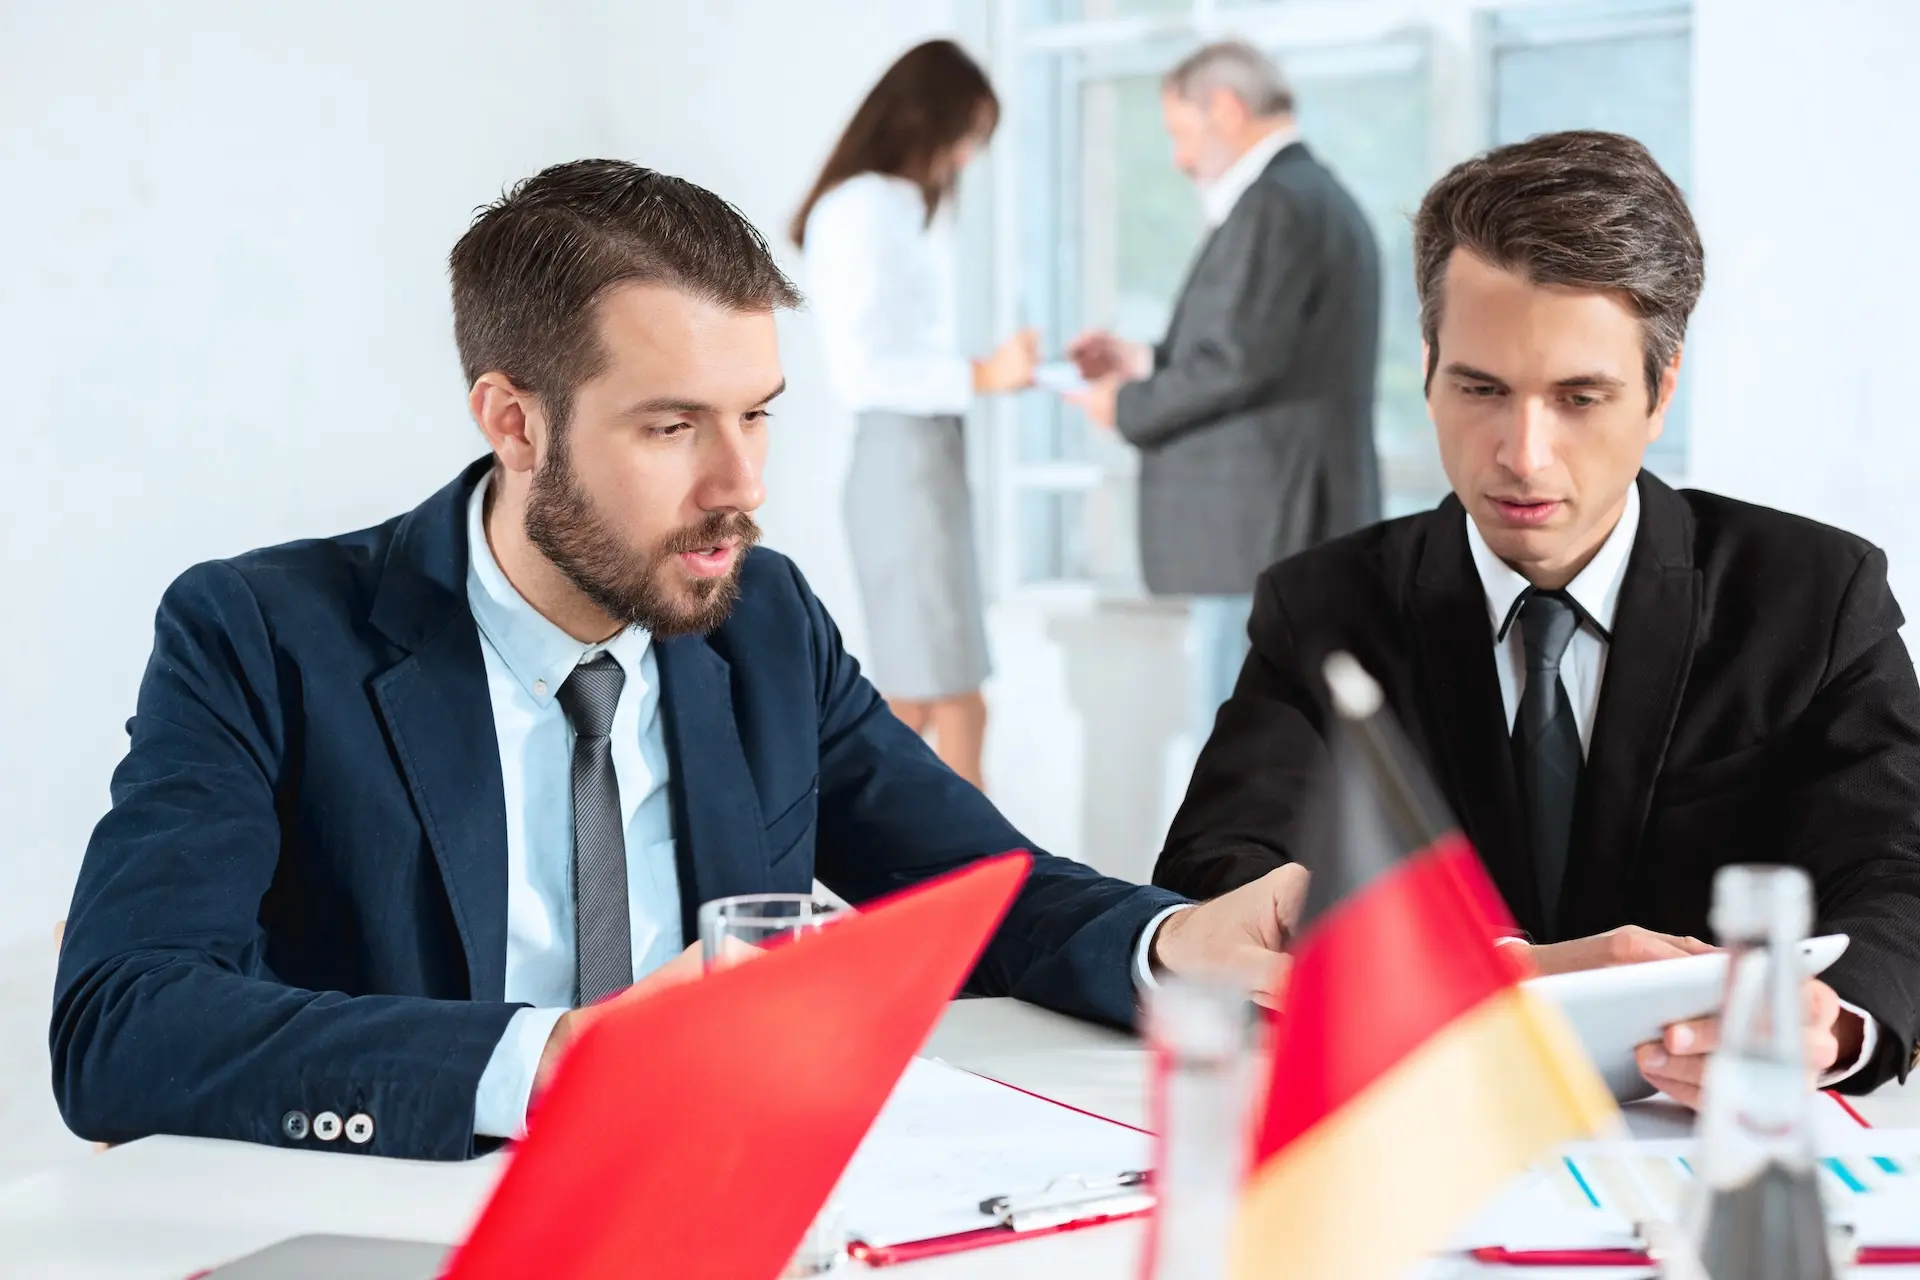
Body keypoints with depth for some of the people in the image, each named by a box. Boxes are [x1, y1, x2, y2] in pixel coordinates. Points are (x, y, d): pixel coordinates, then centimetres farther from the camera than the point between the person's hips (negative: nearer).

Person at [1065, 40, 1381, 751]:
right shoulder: (1321, 199, 19)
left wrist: (1129, 406, -6)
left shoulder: (1276, 204, -13)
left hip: (1265, 528, -11)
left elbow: (1240, 362, -20)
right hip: (1297, 530, 11)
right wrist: (1147, 363, 15)